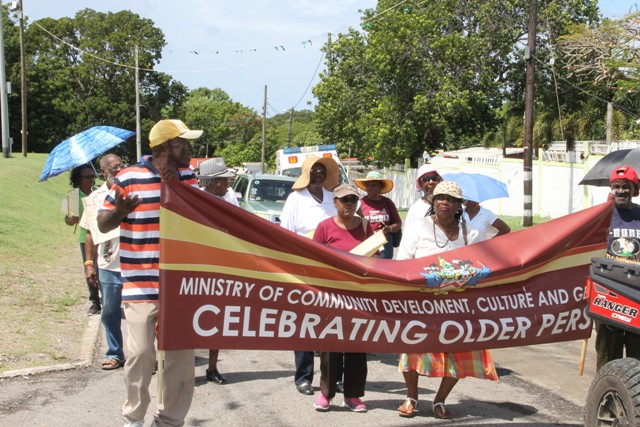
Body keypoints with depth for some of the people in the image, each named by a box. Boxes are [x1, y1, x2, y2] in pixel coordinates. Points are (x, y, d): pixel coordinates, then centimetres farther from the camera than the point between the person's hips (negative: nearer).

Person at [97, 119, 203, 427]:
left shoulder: (188, 176, 8)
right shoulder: (128, 178, -4)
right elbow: (103, 224, 1)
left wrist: (176, 183, -4)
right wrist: (119, 211, -19)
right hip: (141, 284, -4)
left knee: (182, 354, 8)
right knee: (140, 353, -5)